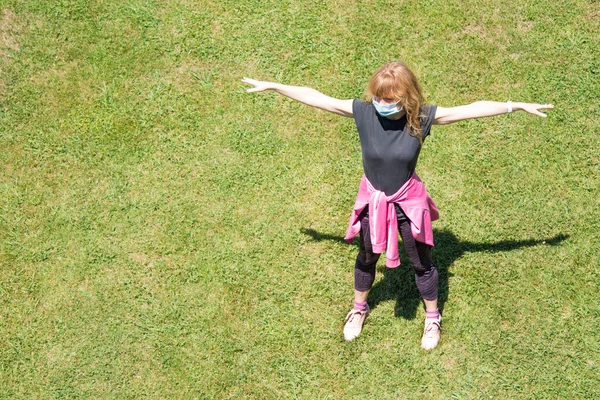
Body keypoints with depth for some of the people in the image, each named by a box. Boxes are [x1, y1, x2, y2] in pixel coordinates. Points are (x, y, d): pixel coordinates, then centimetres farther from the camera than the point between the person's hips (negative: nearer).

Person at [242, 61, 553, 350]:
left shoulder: (423, 117, -23)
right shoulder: (362, 111, -21)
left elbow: (473, 109, -18)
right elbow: (316, 98, -16)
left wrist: (517, 106, -18)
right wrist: (272, 86, -11)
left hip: (408, 200, -1)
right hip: (372, 198, 1)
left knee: (420, 263, 18)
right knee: (367, 257, 25)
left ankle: (432, 318, 44)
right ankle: (359, 309, 53)